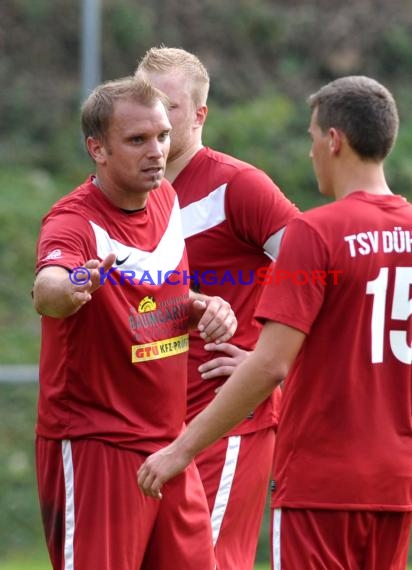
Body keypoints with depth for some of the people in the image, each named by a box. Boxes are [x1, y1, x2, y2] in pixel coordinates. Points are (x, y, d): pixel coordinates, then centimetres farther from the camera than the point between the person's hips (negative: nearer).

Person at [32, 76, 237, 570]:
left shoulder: (167, 199, 6)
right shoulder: (73, 222, -18)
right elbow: (46, 289, -39)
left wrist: (204, 306, 0)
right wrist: (67, 290, -63)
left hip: (168, 445, 7)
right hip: (92, 452, -7)